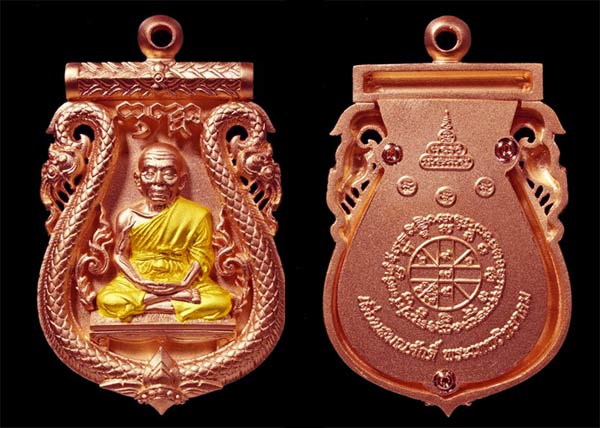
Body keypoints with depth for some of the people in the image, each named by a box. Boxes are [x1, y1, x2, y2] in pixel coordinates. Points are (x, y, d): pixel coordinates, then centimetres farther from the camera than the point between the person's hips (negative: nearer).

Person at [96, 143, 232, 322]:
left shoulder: (198, 216, -9)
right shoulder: (128, 217, -6)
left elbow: (200, 257, -5)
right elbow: (120, 255, -1)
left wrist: (183, 284, -20)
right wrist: (140, 283, -16)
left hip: (181, 279, 0)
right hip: (140, 280, 1)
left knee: (221, 302, -24)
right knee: (107, 300, -29)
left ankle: (149, 304, -17)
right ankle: (181, 297, -22)